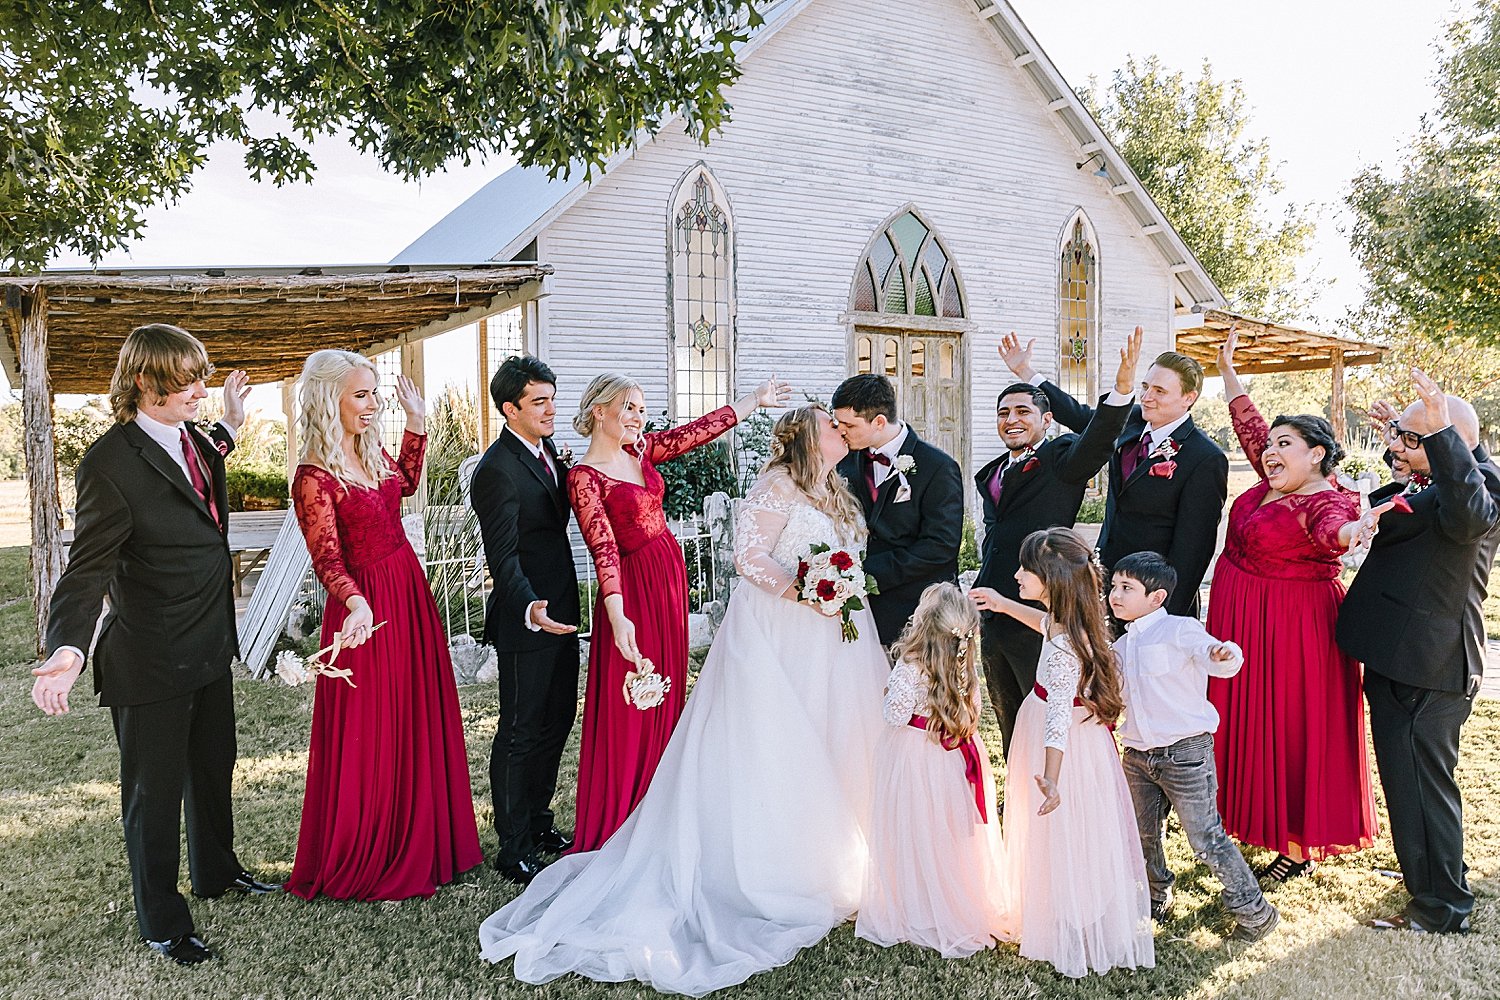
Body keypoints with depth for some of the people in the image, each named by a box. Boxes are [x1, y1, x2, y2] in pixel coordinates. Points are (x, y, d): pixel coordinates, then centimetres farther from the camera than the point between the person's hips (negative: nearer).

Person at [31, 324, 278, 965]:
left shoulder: (192, 439, 2)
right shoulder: (111, 462, -22)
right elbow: (87, 568, -23)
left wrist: (228, 428, 24)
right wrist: (67, 649, -36)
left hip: (210, 646, 8)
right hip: (151, 663, -8)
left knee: (213, 768, 24)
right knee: (155, 792, 9)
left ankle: (216, 871, 47)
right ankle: (161, 924, 27)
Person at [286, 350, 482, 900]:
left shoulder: (371, 452, 4)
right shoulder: (313, 478, -19)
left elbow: (406, 484, 25)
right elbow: (327, 559, -25)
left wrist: (416, 424, 17)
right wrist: (356, 604, -43)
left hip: (410, 593, 8)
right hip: (367, 606, -8)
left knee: (419, 721, 17)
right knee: (367, 736, 3)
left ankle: (415, 844, 35)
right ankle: (359, 864, 22)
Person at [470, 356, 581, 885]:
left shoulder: (548, 449, 7)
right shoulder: (497, 470, -20)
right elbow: (503, 557, -26)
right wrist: (530, 609, -39)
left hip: (560, 612, 9)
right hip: (525, 621, -9)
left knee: (558, 721, 19)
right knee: (522, 732, 3)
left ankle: (538, 822, 36)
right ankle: (513, 849, 16)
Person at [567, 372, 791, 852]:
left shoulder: (641, 450, 6)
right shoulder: (584, 478, -14)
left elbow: (700, 429, 12)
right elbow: (604, 549, -23)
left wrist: (756, 398, 15)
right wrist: (617, 617, -30)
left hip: (671, 577, 8)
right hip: (633, 587, -8)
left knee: (667, 693, 15)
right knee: (628, 706, 1)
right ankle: (612, 820, 16)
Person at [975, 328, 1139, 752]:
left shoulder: (1061, 456, -6)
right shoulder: (991, 473, 14)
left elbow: (1096, 442, -27)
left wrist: (1122, 388, -43)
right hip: (993, 619, 7)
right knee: (1011, 729, 20)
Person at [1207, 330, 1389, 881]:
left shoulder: (1327, 500, -17)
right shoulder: (1275, 484, 5)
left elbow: (1330, 526, -40)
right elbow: (1249, 424, 16)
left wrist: (1353, 528, -63)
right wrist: (1228, 369, 18)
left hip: (1292, 631, -8)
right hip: (1244, 622, 8)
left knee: (1294, 729, 3)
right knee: (1248, 723, 17)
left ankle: (1302, 846, 18)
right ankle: (1256, 819, 34)